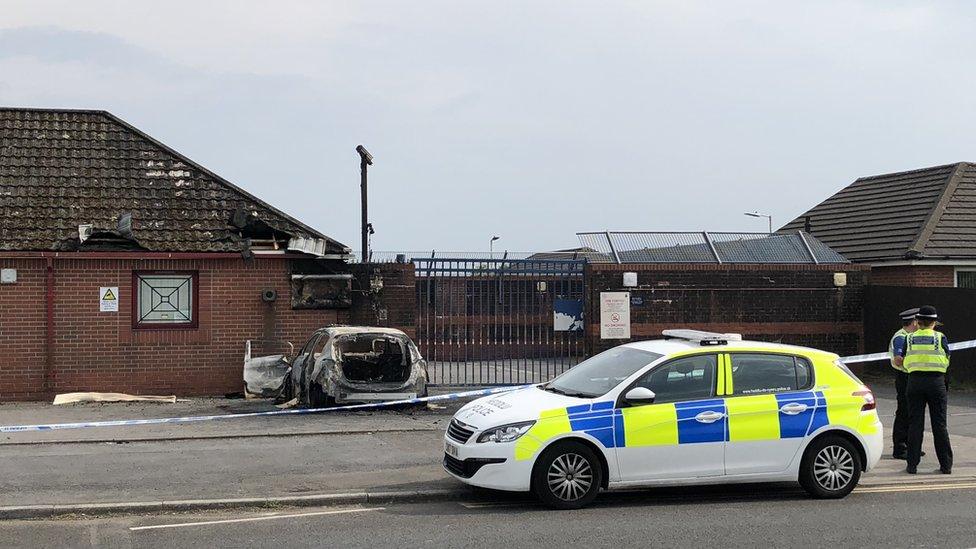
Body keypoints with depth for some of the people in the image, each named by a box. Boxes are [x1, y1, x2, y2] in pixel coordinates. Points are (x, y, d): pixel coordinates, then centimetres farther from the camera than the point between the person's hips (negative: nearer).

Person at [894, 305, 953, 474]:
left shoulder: (909, 338, 3)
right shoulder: (940, 337, -1)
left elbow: (905, 363, 7)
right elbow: (946, 361, 5)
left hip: (915, 382, 1)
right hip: (936, 382, -1)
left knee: (915, 424, 5)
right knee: (940, 424, 6)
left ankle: (912, 465, 3)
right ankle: (946, 465, 9)